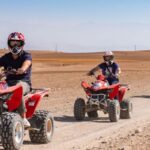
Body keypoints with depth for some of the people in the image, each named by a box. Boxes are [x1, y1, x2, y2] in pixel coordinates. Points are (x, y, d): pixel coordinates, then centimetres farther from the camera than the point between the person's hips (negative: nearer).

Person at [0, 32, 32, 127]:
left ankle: (23, 118, -32)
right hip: (9, 82, 4)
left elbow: (26, 64, -20)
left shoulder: (26, 56, 1)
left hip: (23, 82, -4)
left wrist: (22, 69, -43)